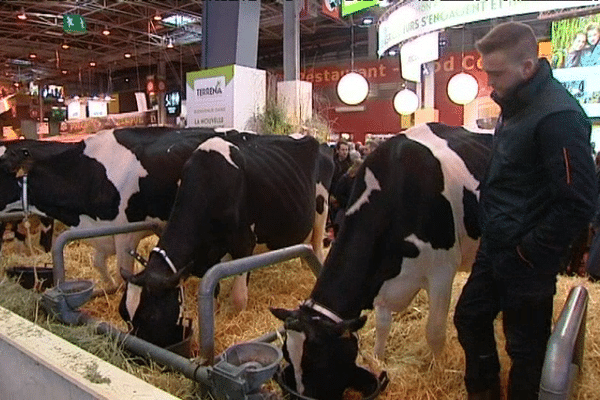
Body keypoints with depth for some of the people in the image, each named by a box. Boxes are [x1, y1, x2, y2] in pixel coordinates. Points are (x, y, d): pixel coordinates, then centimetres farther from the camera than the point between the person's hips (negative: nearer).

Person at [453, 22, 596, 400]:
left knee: (526, 346, 9)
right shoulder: (516, 105, 6)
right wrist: (493, 234, 13)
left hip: (525, 259, -9)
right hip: (494, 247, 9)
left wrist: (527, 251, -17)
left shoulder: (558, 116, -22)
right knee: (470, 318, 20)